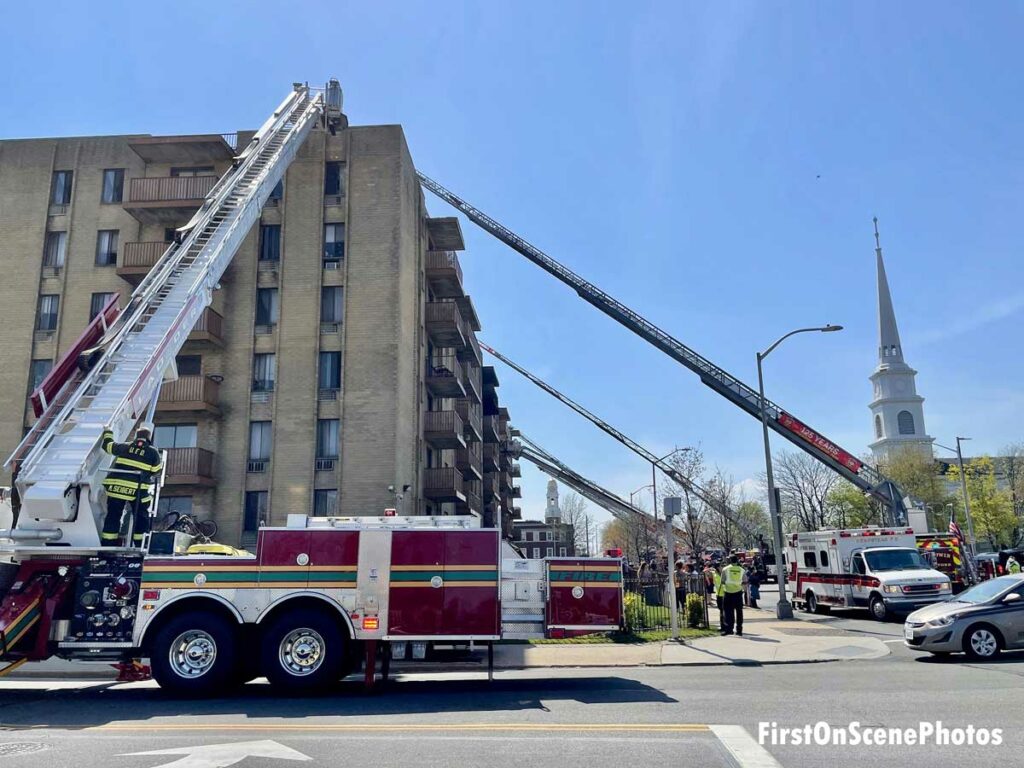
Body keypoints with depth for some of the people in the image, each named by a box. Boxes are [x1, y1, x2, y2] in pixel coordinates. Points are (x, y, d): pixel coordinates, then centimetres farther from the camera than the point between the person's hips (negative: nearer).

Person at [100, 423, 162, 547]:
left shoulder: (125, 447, 9)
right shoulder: (153, 451, 1)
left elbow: (108, 445, 23)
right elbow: (157, 470, 6)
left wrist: (107, 433, 41)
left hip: (116, 486, 3)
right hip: (137, 490, -3)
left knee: (113, 516, 12)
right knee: (141, 516, 11)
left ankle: (108, 543, 13)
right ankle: (141, 544, 11)